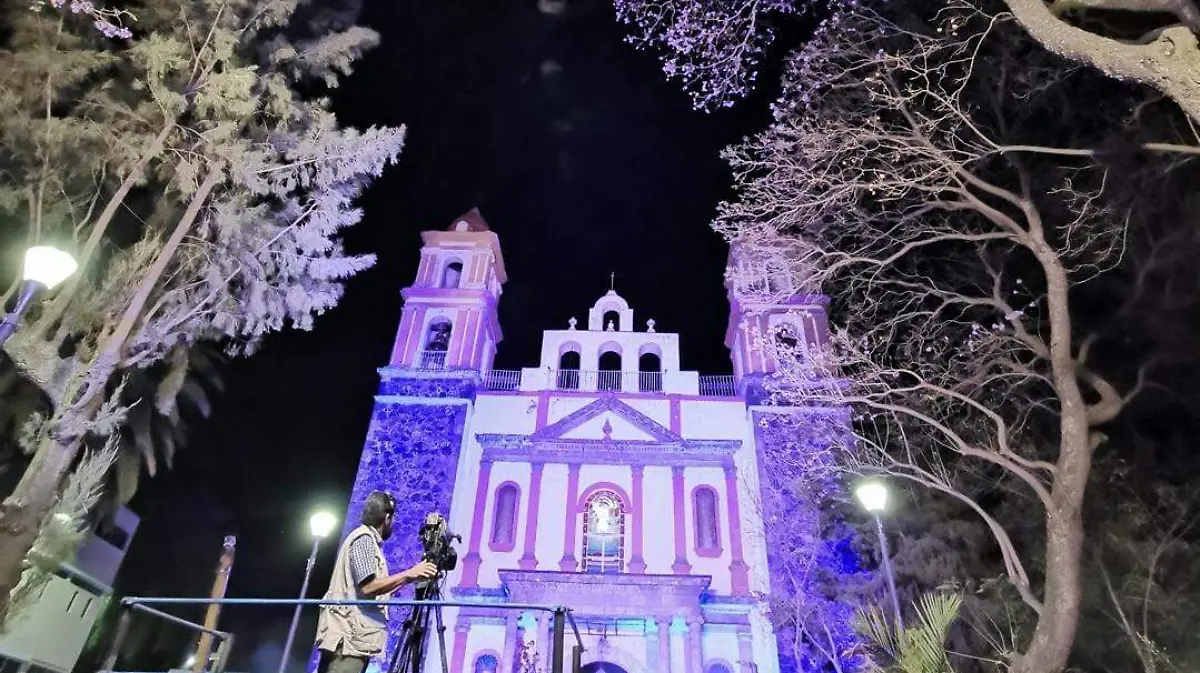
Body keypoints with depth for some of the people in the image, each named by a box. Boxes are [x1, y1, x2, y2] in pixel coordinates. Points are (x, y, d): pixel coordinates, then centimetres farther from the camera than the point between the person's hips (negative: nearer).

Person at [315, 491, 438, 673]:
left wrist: (409, 578, 20)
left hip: (352, 637, 10)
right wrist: (409, 574, -16)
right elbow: (369, 586, -19)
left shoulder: (367, 539, 21)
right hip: (348, 638, -10)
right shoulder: (364, 539, -8)